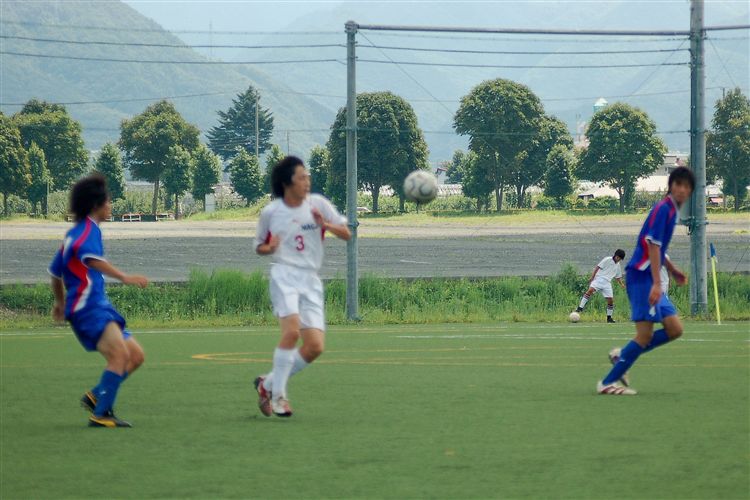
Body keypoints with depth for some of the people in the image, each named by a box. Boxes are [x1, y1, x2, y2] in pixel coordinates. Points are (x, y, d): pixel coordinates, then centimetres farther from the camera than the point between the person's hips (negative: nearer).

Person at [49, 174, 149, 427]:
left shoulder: (74, 233, 23)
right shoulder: (88, 229, -7)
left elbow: (56, 271, 34)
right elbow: (91, 258, -29)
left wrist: (61, 302, 49)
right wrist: (125, 277, -38)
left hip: (99, 306, 10)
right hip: (87, 307, -10)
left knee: (136, 355, 7)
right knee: (119, 353, -27)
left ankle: (95, 396, 8)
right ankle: (101, 414, -28)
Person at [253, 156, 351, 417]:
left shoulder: (318, 204, 5)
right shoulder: (270, 212, 2)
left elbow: (346, 234, 6)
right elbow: (259, 246, 15)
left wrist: (326, 224, -13)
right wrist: (270, 248, -8)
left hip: (311, 280, 3)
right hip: (284, 275, -3)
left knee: (315, 346, -6)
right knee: (292, 330, -27)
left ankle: (268, 383, 13)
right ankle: (278, 394, -14)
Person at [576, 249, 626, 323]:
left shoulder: (618, 266, 21)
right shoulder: (607, 260, 2)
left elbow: (618, 277, 31)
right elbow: (598, 267, -3)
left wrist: (622, 284, 16)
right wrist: (592, 277, -11)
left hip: (607, 283, 6)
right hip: (599, 279, -6)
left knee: (610, 300, -1)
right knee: (590, 290, -29)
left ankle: (609, 317, 14)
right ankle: (580, 308, -32)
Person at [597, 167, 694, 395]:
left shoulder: (671, 210, 16)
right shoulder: (663, 208, -13)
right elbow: (652, 246, -20)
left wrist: (672, 270, 24)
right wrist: (656, 284, -25)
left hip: (650, 280, 10)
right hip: (642, 276, -10)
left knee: (674, 329, 3)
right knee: (645, 335, -12)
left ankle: (621, 357, 10)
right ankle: (607, 383, -6)